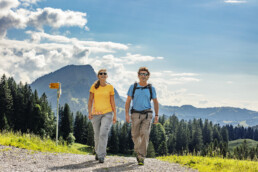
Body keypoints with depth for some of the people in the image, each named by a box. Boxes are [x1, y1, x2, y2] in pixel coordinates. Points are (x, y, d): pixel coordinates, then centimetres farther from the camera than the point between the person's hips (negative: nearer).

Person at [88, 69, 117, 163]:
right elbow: (90, 100, 1)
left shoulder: (110, 87, 3)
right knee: (97, 135, 10)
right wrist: (89, 112, -10)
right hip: (96, 114, 2)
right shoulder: (94, 87, 3)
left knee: (103, 133, -18)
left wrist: (115, 115, 4)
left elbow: (112, 102, 6)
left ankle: (101, 156, -17)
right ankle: (98, 152, 35)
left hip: (107, 113, -1)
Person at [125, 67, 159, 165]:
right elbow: (128, 101, 4)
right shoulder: (133, 87, 2)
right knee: (135, 135, 8)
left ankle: (141, 157, -13)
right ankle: (138, 151, 36)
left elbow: (155, 102, 14)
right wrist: (127, 114, -6)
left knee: (145, 134, -15)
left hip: (147, 114, -1)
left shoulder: (151, 88, 3)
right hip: (136, 114, 1)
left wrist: (157, 115, 10)